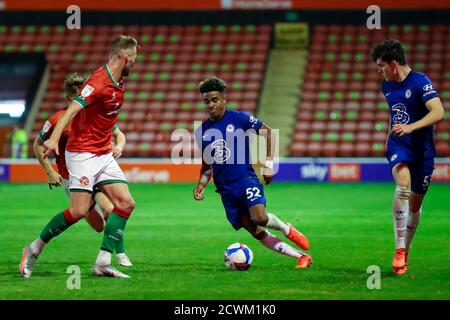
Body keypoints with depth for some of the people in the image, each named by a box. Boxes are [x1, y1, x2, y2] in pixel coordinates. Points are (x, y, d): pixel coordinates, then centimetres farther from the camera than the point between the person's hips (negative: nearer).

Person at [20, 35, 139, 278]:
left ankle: (103, 263, -4)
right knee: (79, 211, -13)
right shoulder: (99, 82, -19)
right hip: (82, 153, -9)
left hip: (104, 155, 9)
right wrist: (54, 139, -39)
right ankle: (34, 249, 6)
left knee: (126, 203, -4)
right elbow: (72, 110, -28)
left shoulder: (118, 84, 9)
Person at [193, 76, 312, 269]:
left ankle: (287, 230, 5)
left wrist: (269, 162, -2)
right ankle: (302, 257, 5)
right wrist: (201, 184, 5)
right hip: (226, 189, 4)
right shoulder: (201, 132, 10)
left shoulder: (238, 118, -3)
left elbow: (267, 132, 5)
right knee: (256, 233, -3)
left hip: (246, 178, -4)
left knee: (260, 218, -29)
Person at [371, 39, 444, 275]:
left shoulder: (420, 82, -13)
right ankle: (399, 248, -29)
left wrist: (411, 127, -35)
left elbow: (438, 113, -25)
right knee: (403, 185, -27)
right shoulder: (387, 85, 9)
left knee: (415, 204, 5)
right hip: (398, 146, 3)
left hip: (422, 148, -3)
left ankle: (405, 251, 26)